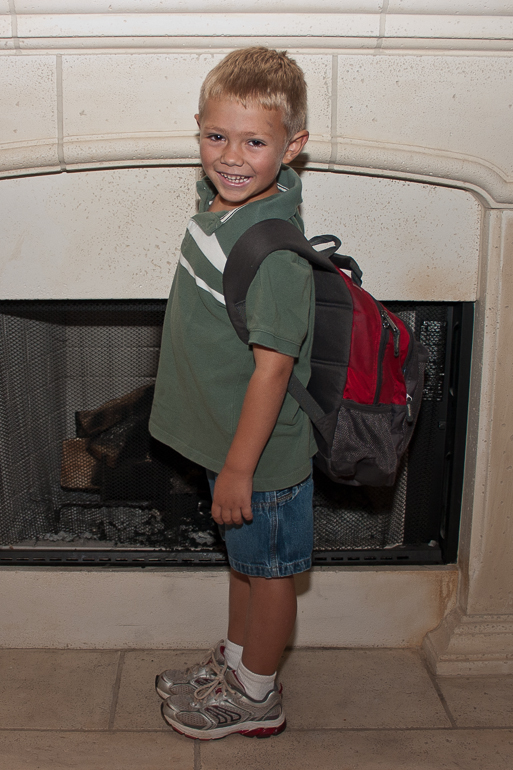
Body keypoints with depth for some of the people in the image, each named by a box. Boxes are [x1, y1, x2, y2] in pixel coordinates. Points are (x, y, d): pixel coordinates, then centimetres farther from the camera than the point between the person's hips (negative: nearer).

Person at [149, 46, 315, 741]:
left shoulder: (274, 250, -28)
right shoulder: (220, 200, -1)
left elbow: (272, 365, -27)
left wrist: (239, 467, -21)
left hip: (263, 451, -9)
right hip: (230, 437, 9)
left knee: (269, 571, 13)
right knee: (241, 556, 26)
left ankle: (255, 698, 35)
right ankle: (234, 659, 48)